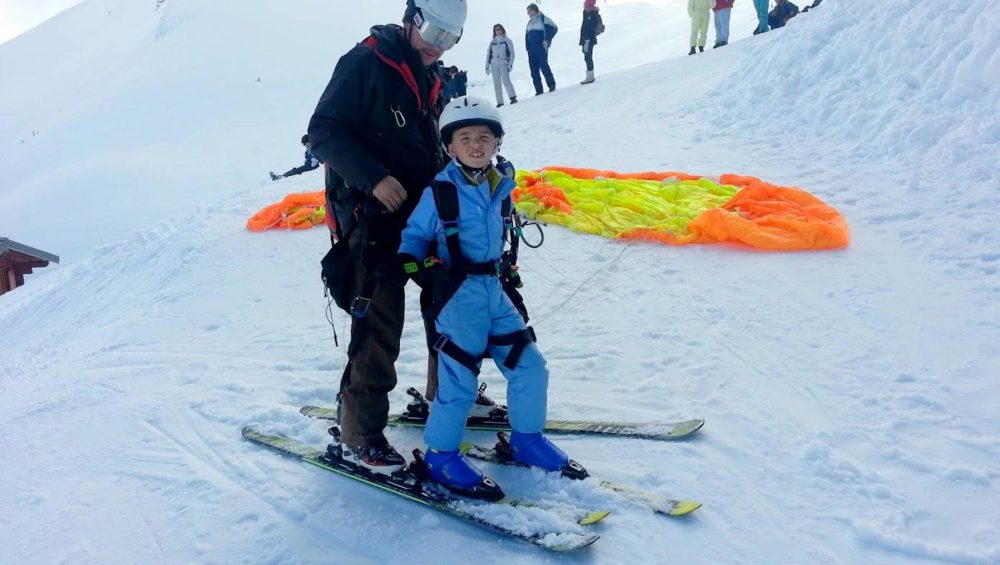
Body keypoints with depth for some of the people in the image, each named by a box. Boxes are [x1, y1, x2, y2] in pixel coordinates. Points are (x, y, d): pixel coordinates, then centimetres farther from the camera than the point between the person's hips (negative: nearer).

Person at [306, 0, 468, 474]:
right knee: (378, 323, -10)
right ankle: (359, 436, 2)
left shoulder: (430, 78, 16)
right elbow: (323, 130, -14)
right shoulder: (365, 63, -9)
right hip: (372, 217, -8)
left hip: (423, 212, 8)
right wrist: (374, 178, -25)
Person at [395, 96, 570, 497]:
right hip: (457, 294, -6)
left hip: (495, 290, 7)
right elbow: (415, 235, -1)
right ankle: (440, 455, 14)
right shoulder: (440, 191, -9)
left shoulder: (500, 187, 9)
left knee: (530, 365, 8)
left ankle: (526, 439, 27)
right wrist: (408, 265, -16)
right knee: (459, 378, -5)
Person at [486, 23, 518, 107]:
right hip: (494, 65, 4)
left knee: (506, 80, -24)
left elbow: (511, 53, 2)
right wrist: (487, 66, 9)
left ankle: (513, 98, -26)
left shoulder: (507, 40, 8)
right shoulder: (492, 42, 16)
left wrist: (510, 64, -10)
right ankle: (500, 103, 2)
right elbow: (488, 54, 16)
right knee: (497, 84, 0)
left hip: (504, 64, -4)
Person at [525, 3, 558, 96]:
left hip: (541, 47, -7)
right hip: (532, 49, 7)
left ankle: (552, 85, -5)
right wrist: (527, 47, 15)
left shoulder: (543, 19, -1)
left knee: (543, 66, -17)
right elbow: (527, 35, 26)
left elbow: (554, 28, -9)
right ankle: (539, 90, 4)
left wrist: (547, 40, -17)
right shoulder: (530, 22, 22)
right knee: (534, 70, 1)